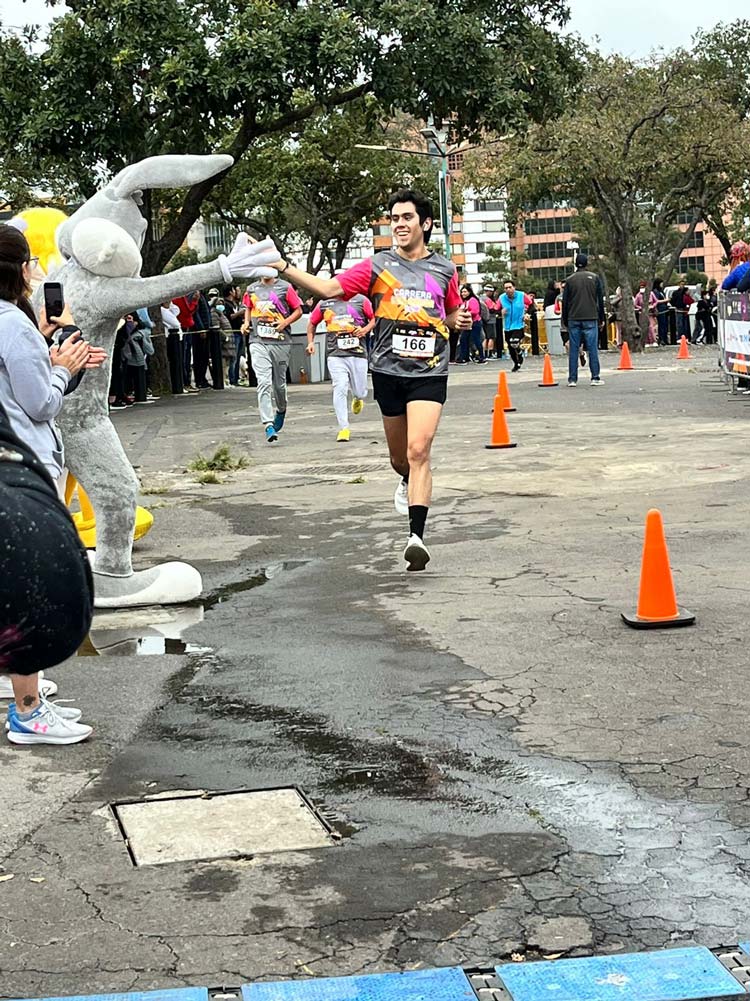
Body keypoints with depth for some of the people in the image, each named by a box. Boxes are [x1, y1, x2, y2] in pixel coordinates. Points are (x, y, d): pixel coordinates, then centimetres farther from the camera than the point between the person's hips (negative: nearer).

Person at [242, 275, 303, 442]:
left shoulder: (284, 287, 1)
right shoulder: (252, 289, 10)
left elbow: (298, 310, 4)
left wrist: (285, 322, -12)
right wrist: (247, 323, 7)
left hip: (281, 342, -1)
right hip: (258, 342, 1)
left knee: (279, 382, 13)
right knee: (264, 383, -13)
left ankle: (281, 410, 44)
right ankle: (268, 425, -19)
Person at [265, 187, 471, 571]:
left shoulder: (444, 270, 7)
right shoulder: (377, 266, 2)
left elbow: (453, 313, 24)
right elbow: (330, 288, -8)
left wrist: (459, 321, 0)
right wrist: (283, 267, -16)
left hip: (429, 373, -1)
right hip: (388, 371, 1)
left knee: (418, 451, -18)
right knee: (399, 457, 14)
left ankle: (417, 535, -22)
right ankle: (409, 483, 51)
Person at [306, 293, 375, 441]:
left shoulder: (361, 300, 4)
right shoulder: (324, 304, 8)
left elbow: (374, 318, 10)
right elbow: (312, 323, 21)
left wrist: (366, 329, -9)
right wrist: (311, 342, 10)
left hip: (358, 353, 0)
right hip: (335, 355, 0)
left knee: (360, 393, 5)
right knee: (340, 389, -14)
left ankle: (358, 398, 46)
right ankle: (344, 429, -9)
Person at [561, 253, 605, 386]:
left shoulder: (570, 280, 5)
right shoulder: (594, 278, 4)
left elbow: (565, 302, 5)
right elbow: (600, 299, 5)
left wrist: (565, 320, 12)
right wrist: (601, 318, 11)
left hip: (574, 320, 1)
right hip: (591, 318, -1)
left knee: (573, 349, 2)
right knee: (592, 348, 0)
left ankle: (572, 379, 0)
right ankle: (595, 377, -3)